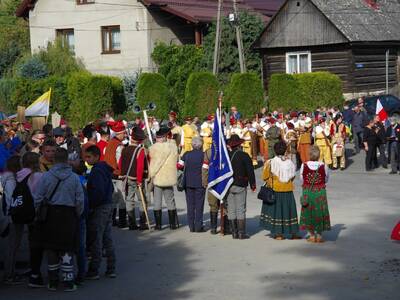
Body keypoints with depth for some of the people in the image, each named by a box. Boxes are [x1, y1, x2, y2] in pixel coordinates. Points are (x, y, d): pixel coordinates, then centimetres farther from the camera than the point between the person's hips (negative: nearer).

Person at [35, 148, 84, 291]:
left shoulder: (46, 176, -5)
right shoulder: (74, 178, -4)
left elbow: (38, 199, -5)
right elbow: (80, 200, -3)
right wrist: (77, 215, 11)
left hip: (51, 215, 1)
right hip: (69, 215, 0)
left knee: (52, 249, 10)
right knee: (67, 250, 6)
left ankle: (53, 282, 15)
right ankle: (68, 282, 6)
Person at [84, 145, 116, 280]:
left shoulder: (97, 171, -16)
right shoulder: (105, 169, 13)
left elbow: (98, 192, -23)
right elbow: (111, 188, 21)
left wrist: (90, 206, -16)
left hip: (99, 208, -10)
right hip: (108, 205, 10)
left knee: (96, 240, -5)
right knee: (107, 239, 13)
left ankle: (93, 271, -2)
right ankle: (111, 269, 17)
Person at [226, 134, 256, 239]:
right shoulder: (244, 156, -8)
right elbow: (250, 171, -7)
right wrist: (252, 185, 2)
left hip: (228, 186, 3)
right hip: (240, 185, -3)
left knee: (231, 210, 8)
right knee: (241, 209, 0)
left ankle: (234, 232, 11)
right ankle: (241, 233, -2)